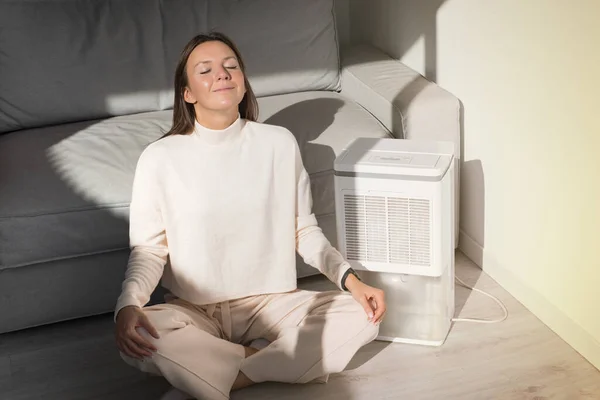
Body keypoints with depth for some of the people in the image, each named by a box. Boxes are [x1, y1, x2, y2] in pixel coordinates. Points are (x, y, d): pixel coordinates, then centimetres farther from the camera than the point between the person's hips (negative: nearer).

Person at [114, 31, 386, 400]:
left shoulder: (280, 144, -5)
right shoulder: (160, 158, -9)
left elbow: (304, 230, 3)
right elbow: (148, 250, -6)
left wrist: (350, 278, -11)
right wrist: (128, 305, -25)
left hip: (270, 301, 2)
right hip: (193, 310, -2)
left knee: (363, 317, -19)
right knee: (136, 340, -33)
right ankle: (281, 362, -16)